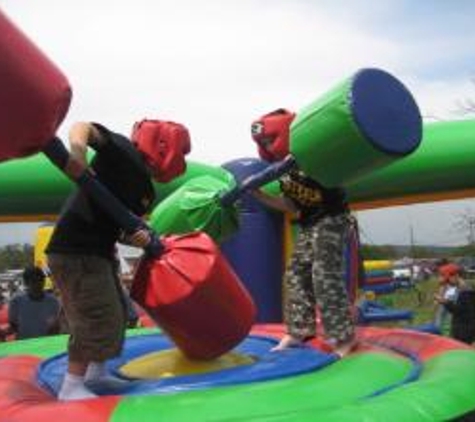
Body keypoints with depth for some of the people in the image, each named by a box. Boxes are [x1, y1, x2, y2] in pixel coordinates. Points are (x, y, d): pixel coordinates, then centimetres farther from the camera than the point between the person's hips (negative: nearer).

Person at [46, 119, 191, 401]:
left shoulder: (147, 193, 13)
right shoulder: (124, 152, -9)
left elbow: (119, 229, 13)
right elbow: (83, 127, -21)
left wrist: (140, 238, -8)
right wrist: (78, 150, -41)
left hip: (99, 253, 10)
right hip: (75, 250, -10)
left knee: (117, 314, 20)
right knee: (100, 318, -8)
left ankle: (97, 373, 36)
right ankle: (71, 386, 4)